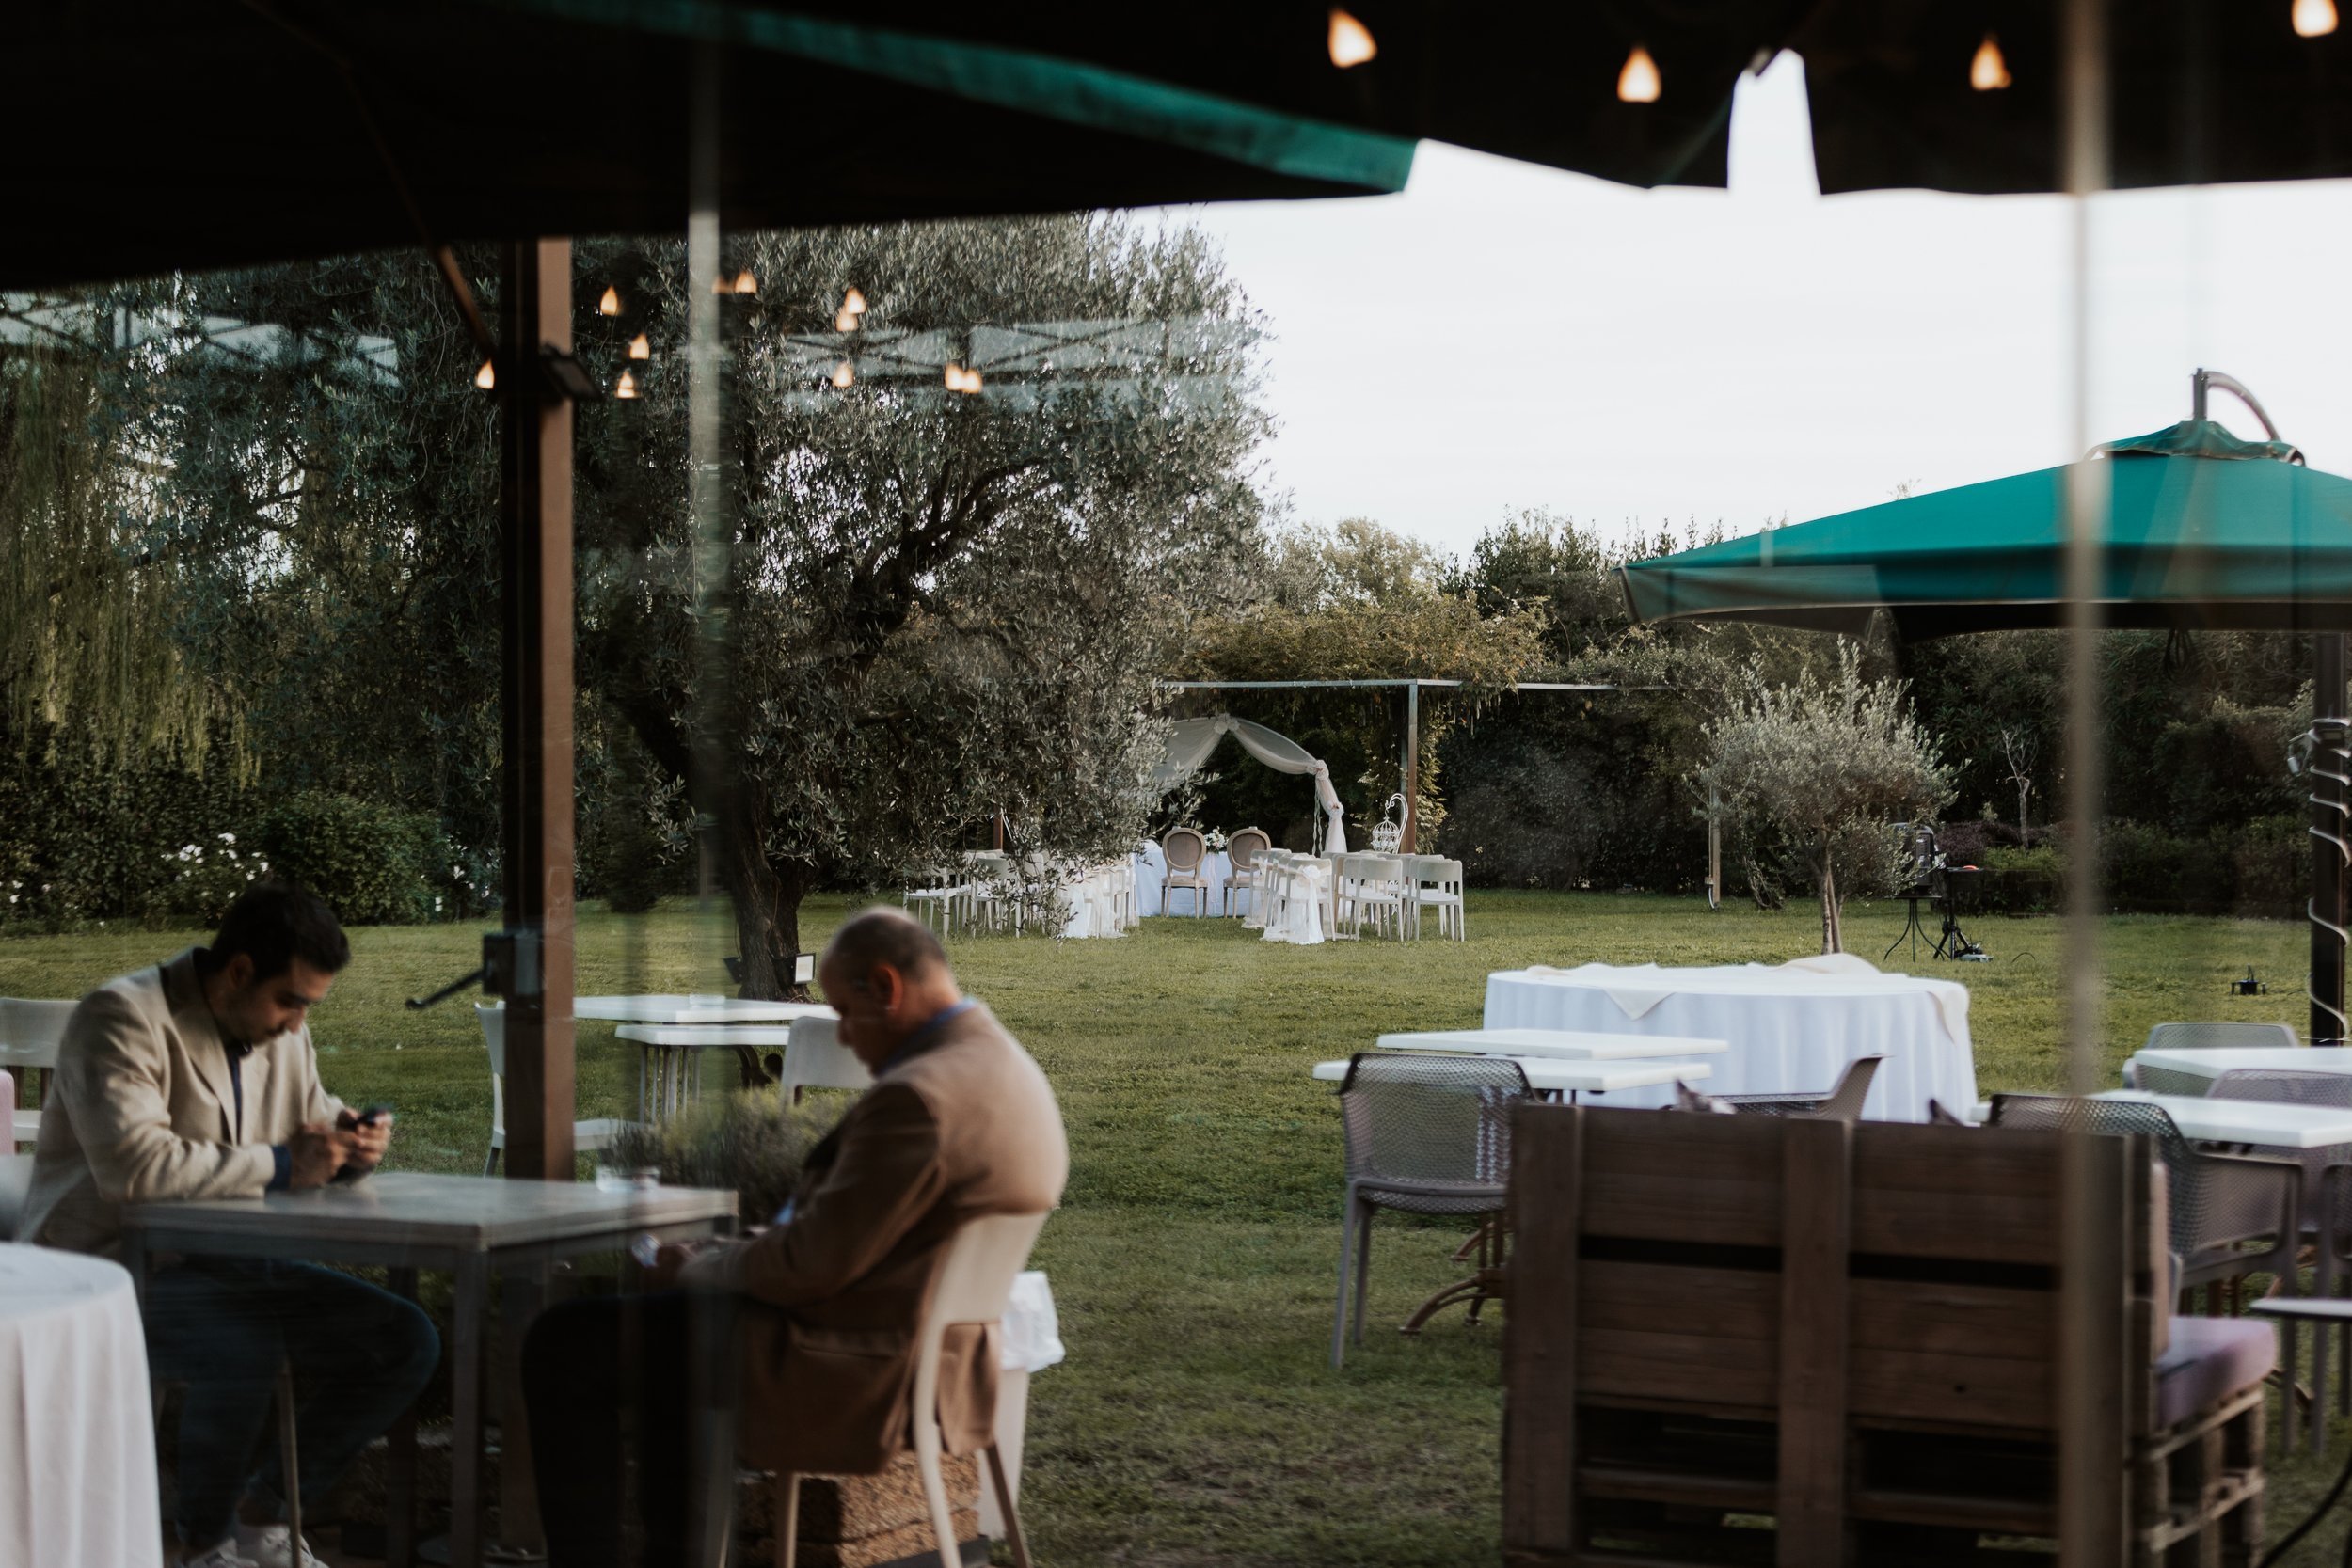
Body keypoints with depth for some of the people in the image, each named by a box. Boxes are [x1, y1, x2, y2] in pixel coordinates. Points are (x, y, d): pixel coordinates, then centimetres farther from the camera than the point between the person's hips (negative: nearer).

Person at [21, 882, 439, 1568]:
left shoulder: (279, 1028, 10)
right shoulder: (123, 1018, -17)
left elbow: (310, 1118, 24)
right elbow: (132, 1163, -32)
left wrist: (349, 1139, -2)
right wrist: (280, 1164, -26)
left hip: (226, 1264, 8)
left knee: (407, 1343, -4)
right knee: (246, 1351, -36)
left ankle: (260, 1509, 11)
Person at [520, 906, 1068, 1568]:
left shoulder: (916, 1097, -26)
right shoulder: (1010, 1068, 6)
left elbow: (814, 1262, -22)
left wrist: (699, 1267, -5)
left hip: (855, 1377, -11)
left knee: (564, 1345, -4)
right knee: (667, 1319, 31)